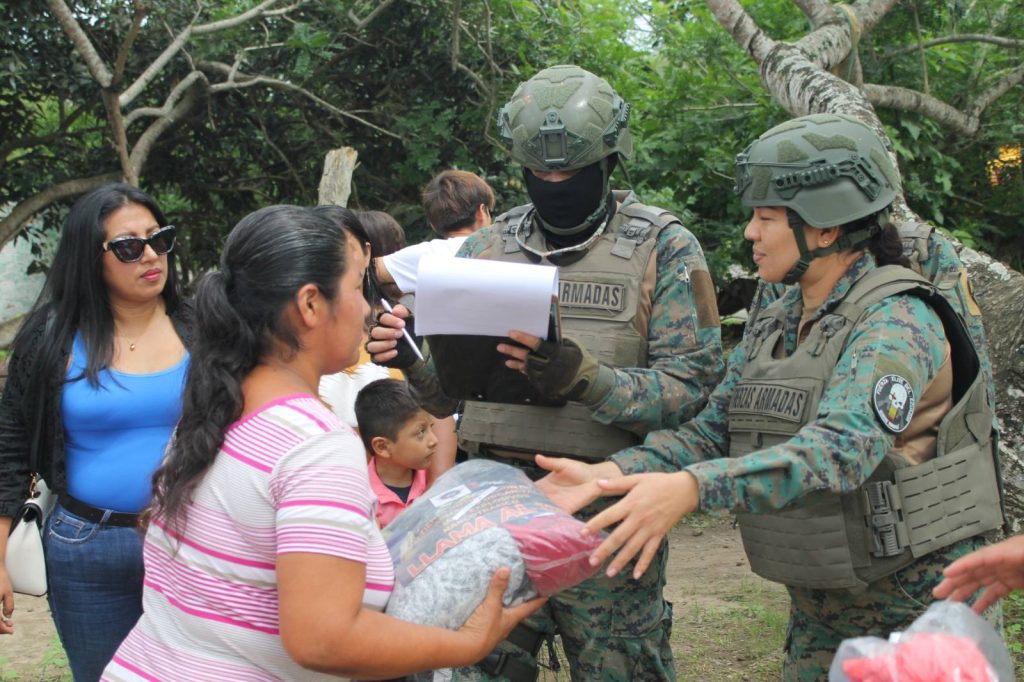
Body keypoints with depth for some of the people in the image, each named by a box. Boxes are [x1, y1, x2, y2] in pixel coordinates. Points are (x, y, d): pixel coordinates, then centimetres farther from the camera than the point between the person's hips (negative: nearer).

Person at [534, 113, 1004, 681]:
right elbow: (711, 430, 1)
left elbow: (842, 448, -35)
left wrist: (691, 487, -47)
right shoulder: (773, 326, 6)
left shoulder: (898, 320, -20)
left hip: (917, 606, -7)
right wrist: (607, 474, -16)